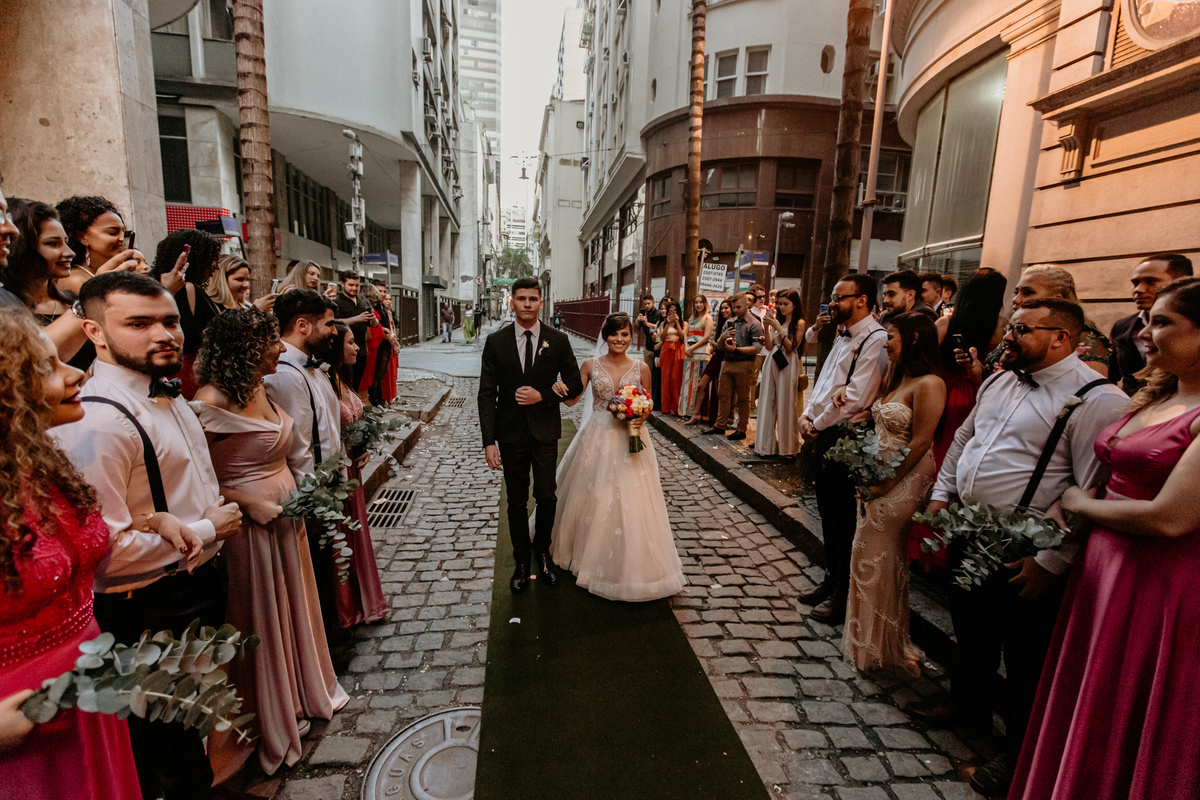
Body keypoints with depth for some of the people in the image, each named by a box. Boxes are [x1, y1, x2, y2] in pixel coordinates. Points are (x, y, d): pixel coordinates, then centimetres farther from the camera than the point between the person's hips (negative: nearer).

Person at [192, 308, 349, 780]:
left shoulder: (258, 388, 3)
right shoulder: (213, 403, -21)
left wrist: (298, 493, 6)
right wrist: (251, 504, -22)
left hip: (285, 512, 8)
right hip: (251, 521, -8)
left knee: (293, 603, 22)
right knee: (262, 616, 10)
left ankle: (300, 696, 45)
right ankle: (273, 726, 33)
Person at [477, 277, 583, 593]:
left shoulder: (558, 340, -2)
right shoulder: (495, 342, -3)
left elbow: (575, 385, 2)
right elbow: (487, 394, -4)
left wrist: (543, 396, -15)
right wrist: (489, 441, -9)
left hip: (545, 431, 0)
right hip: (511, 433, 0)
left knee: (547, 496, 3)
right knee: (517, 502, 10)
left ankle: (542, 552, 30)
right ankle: (522, 561, 29)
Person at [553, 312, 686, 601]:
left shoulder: (641, 368, 0)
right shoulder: (591, 366, 0)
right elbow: (573, 399, -2)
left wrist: (639, 418, -13)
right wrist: (560, 390, -23)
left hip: (630, 440, 0)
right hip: (597, 439, 0)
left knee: (629, 503, 2)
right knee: (592, 500, 10)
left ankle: (629, 565, 21)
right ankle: (591, 557, 34)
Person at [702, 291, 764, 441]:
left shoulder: (754, 324, -3)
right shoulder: (730, 323, 15)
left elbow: (757, 348, -13)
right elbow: (720, 346, 17)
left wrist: (737, 349, -17)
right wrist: (723, 337, -4)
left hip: (744, 365, -6)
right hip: (727, 363, 6)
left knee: (743, 398, 2)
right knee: (725, 396, 9)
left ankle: (742, 430, 9)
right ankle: (719, 425, 17)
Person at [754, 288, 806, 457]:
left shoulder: (799, 323, -1)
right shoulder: (777, 321, 13)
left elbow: (791, 347, -9)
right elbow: (769, 346, 7)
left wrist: (778, 328, -12)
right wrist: (766, 327, -4)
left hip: (787, 366, -5)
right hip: (772, 363, 5)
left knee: (785, 405, -2)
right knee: (768, 404, 5)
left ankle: (787, 447, 10)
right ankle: (768, 445, 13)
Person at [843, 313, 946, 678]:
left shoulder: (928, 384, -18)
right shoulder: (896, 378, 10)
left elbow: (919, 443, -20)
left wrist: (885, 483, -17)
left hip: (903, 483, -9)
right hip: (879, 479, 9)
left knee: (878, 560, 4)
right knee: (870, 556, 17)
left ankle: (883, 648, 25)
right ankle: (870, 639, 35)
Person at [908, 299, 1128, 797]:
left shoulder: (1095, 399, -16)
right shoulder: (998, 382, 8)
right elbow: (962, 439, 18)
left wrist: (1050, 562, -20)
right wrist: (941, 494, 11)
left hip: (1023, 554, -7)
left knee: (1025, 656, 10)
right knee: (970, 625, 24)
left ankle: (1020, 753, 32)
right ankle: (968, 700, 48)